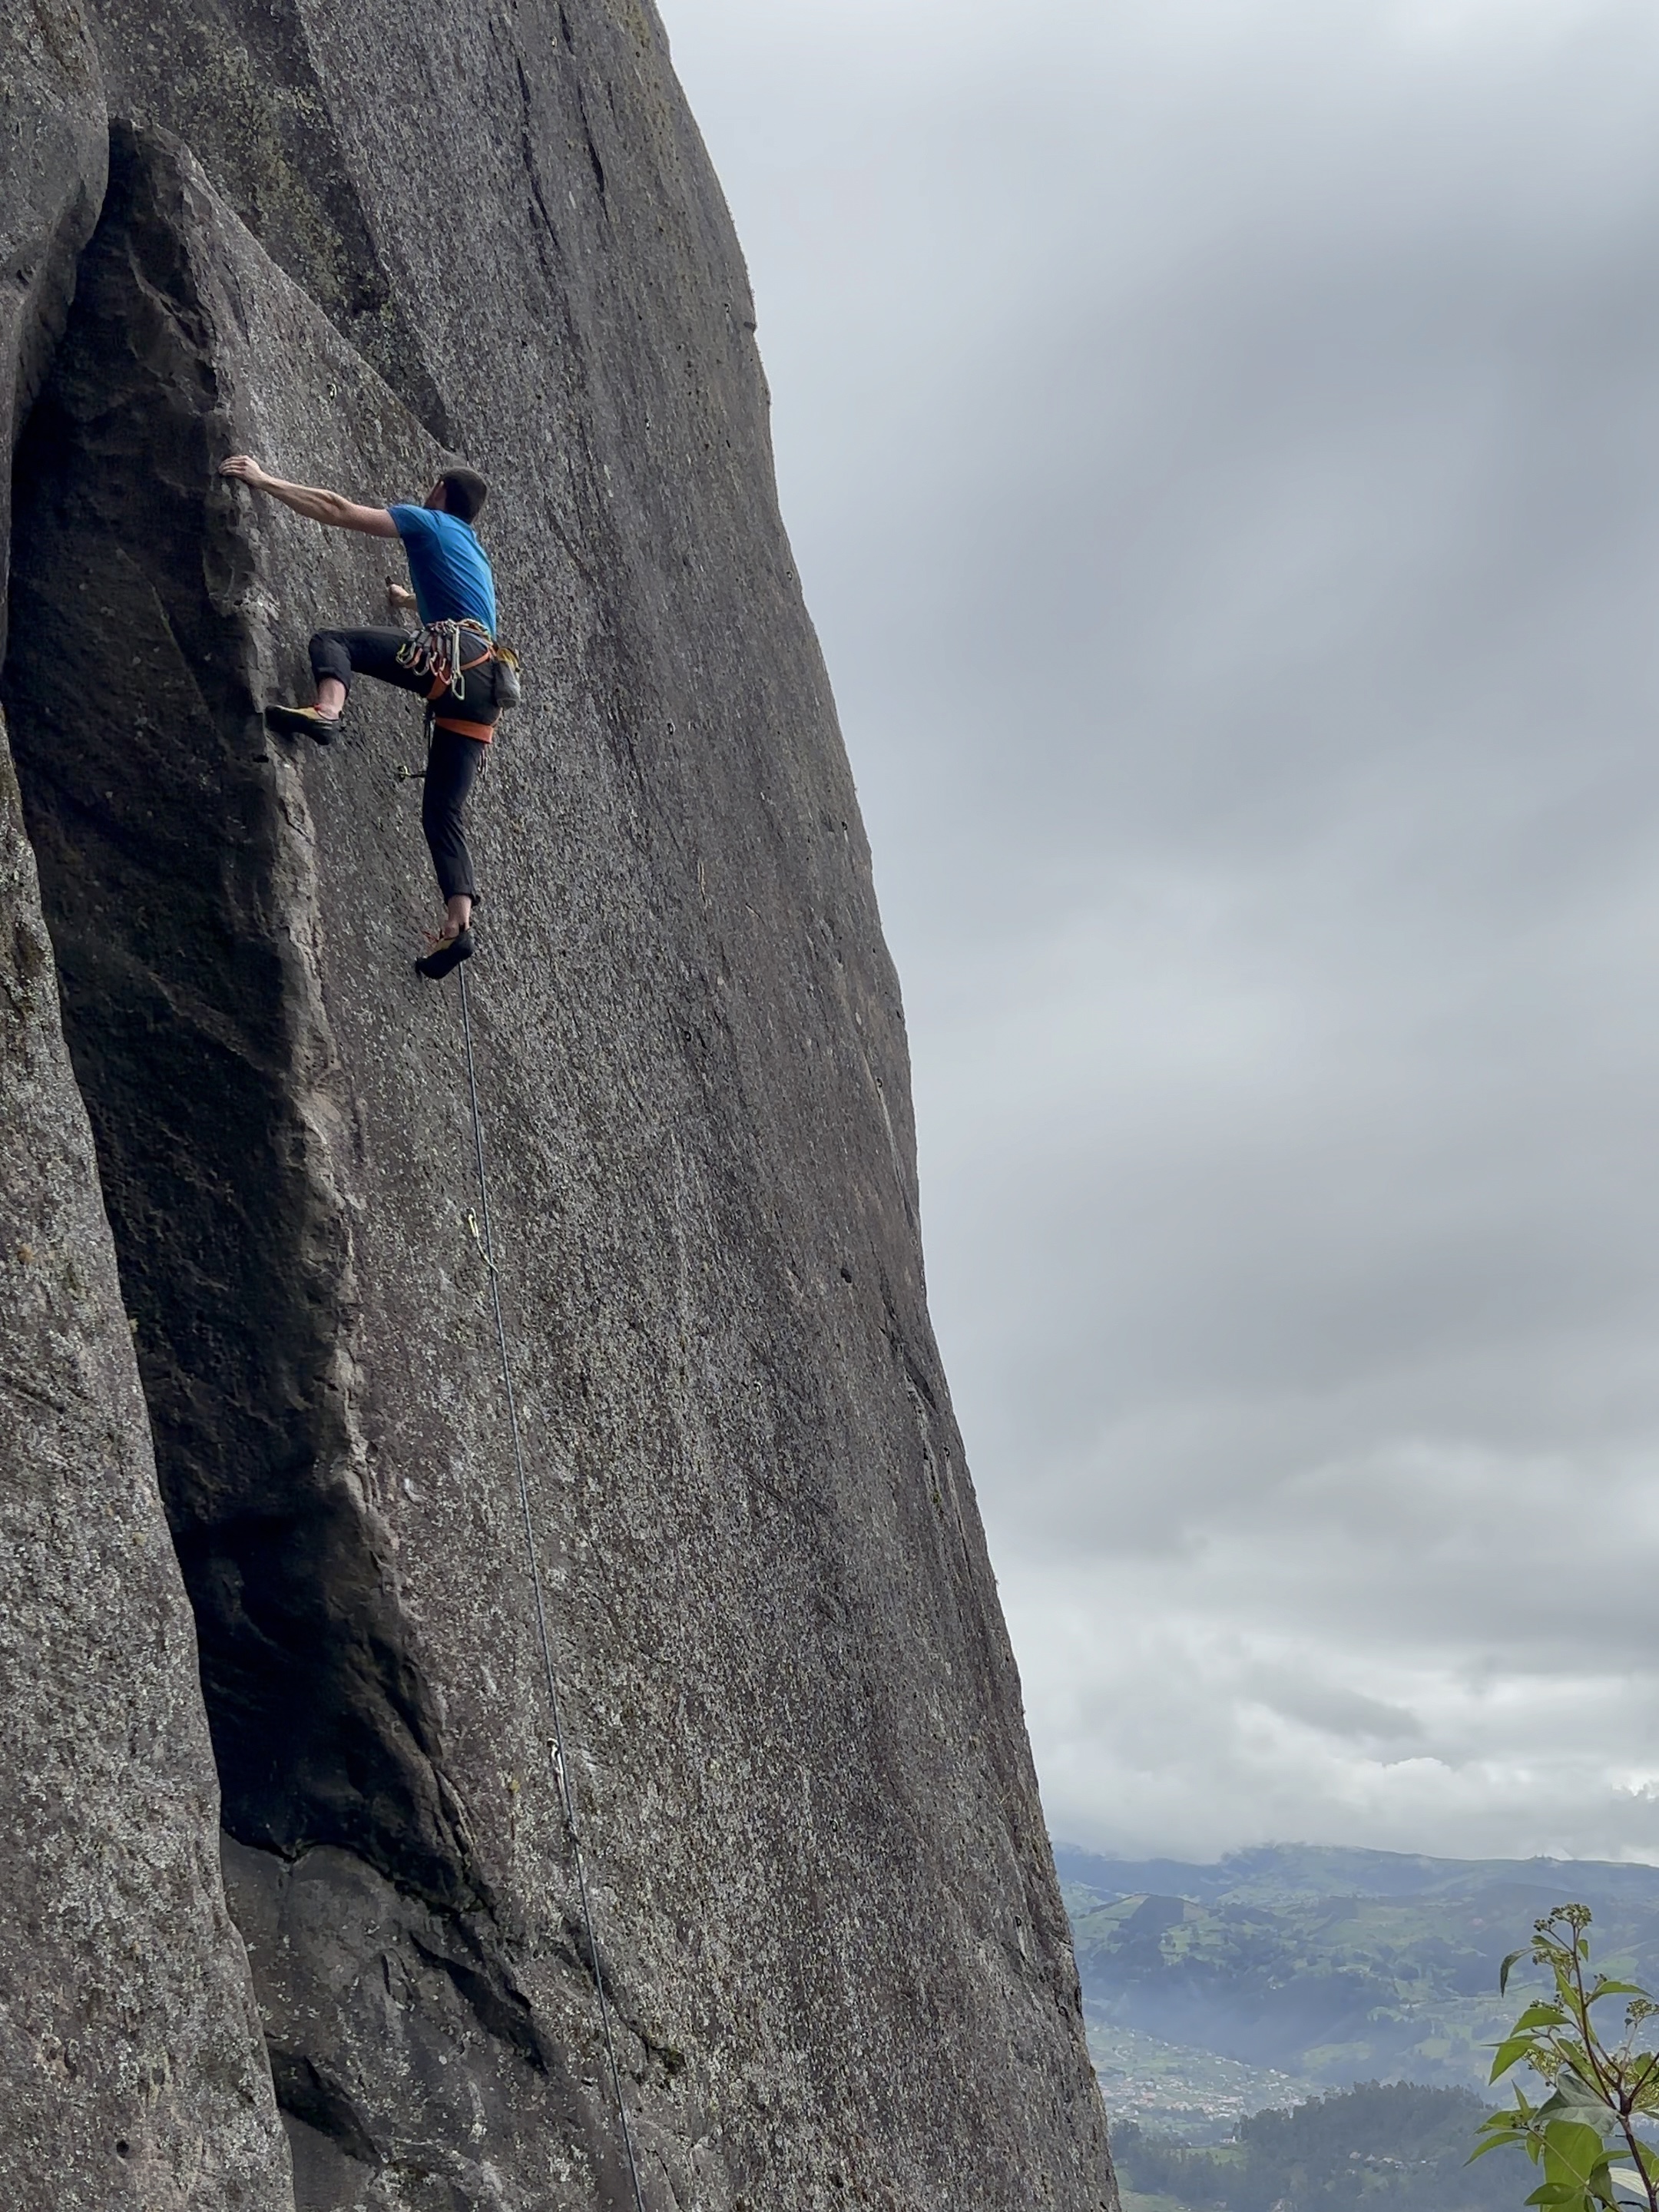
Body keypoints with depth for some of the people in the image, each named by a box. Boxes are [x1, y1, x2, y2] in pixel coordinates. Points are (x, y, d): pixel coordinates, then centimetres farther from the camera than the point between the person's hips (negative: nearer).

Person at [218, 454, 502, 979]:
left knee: (332, 641, -2)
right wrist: (411, 600, 77)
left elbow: (338, 510, 5)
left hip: (453, 655, -7)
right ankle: (458, 925, -11)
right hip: (484, 685, 7)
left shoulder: (429, 522, 14)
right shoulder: (473, 550, 37)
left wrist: (265, 481, 9)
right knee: (442, 810, 4)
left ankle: (326, 712, -35)